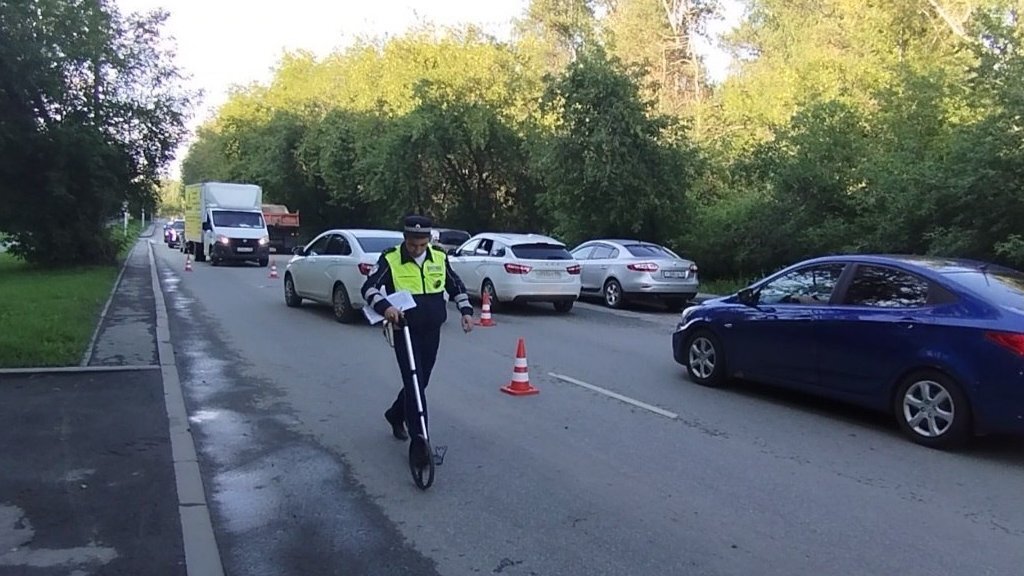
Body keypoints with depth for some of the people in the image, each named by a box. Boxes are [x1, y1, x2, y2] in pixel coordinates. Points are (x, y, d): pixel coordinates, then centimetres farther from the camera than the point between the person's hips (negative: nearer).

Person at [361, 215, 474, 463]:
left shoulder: (439, 259, 3)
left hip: (432, 331, 5)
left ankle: (396, 415, 42)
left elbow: (456, 286, 15)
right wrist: (385, 306, -35)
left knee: (421, 382, 15)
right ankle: (419, 441, -8)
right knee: (413, 383, -12)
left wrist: (466, 310, 2)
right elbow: (369, 287, -16)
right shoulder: (390, 260, -10)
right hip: (405, 332, -5)